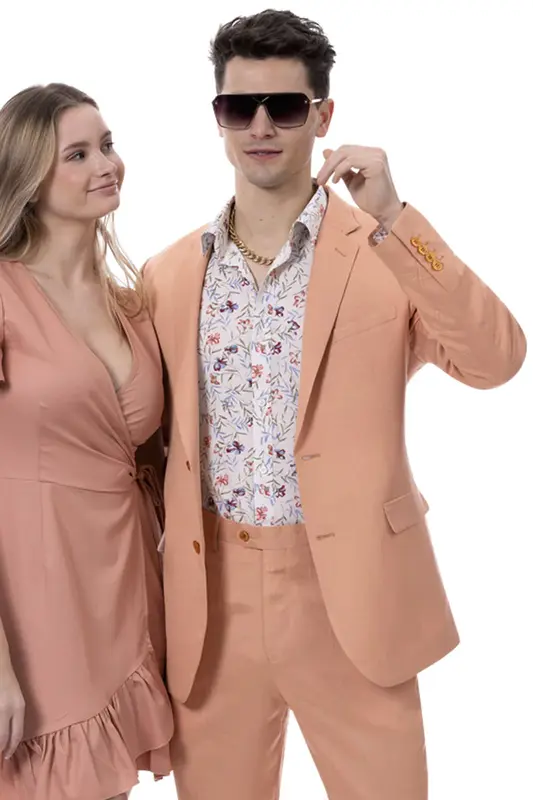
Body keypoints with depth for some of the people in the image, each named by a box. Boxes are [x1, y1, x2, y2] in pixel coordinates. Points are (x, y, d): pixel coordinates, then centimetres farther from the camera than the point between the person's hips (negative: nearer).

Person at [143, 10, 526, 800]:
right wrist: (150, 580, 9)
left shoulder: (385, 251, -4)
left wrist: (394, 220, -23)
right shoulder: (170, 273, 5)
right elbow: (155, 439, 10)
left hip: (347, 589, -2)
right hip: (212, 594, 3)